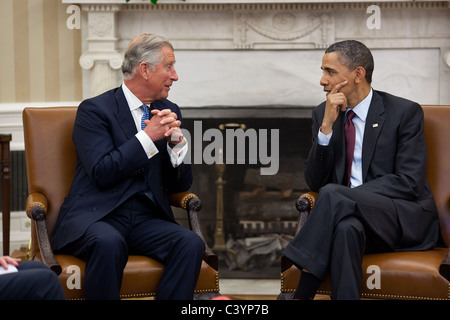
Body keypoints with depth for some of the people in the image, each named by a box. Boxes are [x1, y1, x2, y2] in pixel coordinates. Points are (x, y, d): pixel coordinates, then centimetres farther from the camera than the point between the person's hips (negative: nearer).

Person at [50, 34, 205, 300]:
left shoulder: (169, 111, 15)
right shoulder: (94, 110, -2)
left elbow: (181, 185, 12)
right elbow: (102, 173, -15)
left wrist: (177, 141, -6)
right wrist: (148, 136, -14)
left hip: (148, 218, 5)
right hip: (95, 217, -5)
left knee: (191, 243, -25)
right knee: (109, 242, -38)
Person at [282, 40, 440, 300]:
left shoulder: (405, 112, -3)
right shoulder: (323, 113, 11)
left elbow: (410, 183, -11)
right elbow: (315, 182, 5)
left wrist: (342, 196, -17)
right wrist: (326, 126, -9)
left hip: (405, 217, -3)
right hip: (349, 213, 3)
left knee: (333, 195, -31)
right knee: (346, 227, -36)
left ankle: (301, 295, -29)